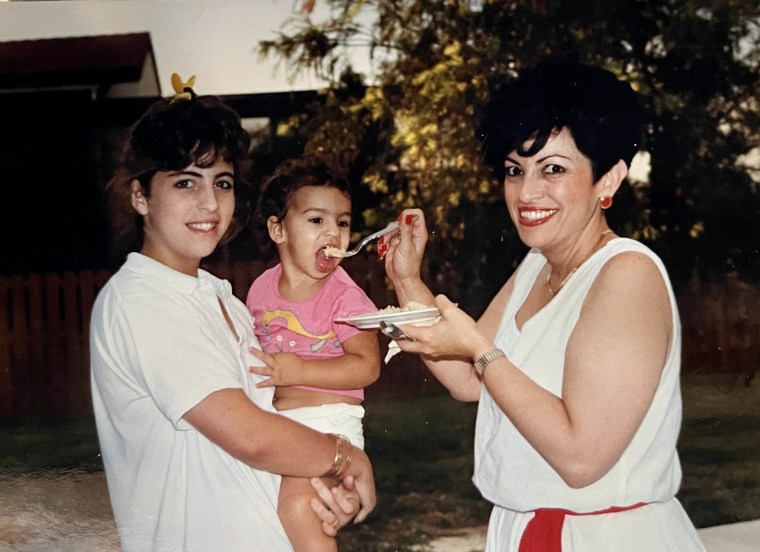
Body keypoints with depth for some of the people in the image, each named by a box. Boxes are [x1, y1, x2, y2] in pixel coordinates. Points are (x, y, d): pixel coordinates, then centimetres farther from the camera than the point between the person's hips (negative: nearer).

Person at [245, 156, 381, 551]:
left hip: (328, 420, -7)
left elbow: (368, 366, -18)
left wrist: (298, 371, -23)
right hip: (272, 421, 7)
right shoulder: (262, 289, 7)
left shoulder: (344, 297, -9)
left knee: (297, 505, -26)